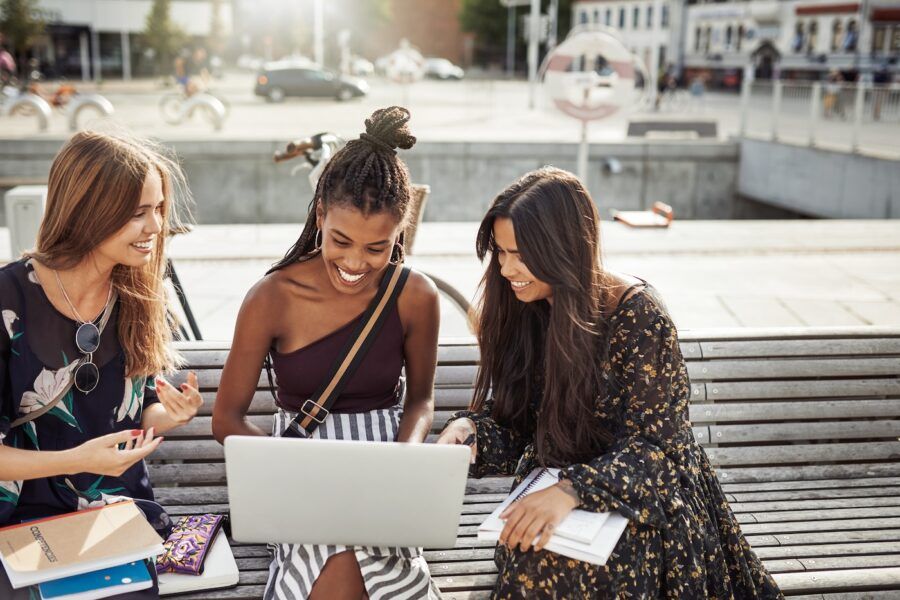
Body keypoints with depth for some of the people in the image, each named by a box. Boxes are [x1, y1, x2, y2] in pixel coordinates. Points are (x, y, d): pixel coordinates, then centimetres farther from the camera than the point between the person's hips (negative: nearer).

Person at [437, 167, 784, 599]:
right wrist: (469, 428, -18)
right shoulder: (519, 312, -1)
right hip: (553, 492, 5)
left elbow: (653, 444, -19)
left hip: (643, 499, -5)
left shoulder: (637, 314, -18)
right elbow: (514, 426, 5)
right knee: (527, 554, -25)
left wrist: (571, 491, -34)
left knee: (549, 565, -30)